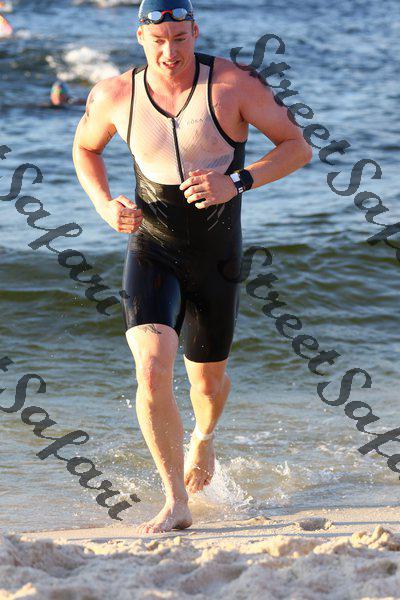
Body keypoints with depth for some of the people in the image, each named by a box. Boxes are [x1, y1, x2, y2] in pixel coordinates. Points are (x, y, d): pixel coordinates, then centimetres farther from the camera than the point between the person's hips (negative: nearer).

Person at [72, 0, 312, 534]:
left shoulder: (232, 85, -14)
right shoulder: (115, 96, -7)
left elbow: (298, 147, -9)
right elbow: (85, 149, 14)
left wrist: (237, 182, -24)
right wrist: (104, 205, -5)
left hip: (216, 259, 0)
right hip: (151, 252, 0)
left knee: (207, 378, 15)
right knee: (152, 371, -20)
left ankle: (204, 436, 52)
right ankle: (176, 503, -10)